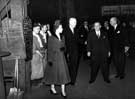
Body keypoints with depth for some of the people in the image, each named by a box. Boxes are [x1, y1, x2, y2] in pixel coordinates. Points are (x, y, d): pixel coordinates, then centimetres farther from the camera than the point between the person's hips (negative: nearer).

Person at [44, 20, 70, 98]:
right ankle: (52, 88, 28)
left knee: (63, 73, 1)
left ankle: (63, 91, 6)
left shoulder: (62, 37, 9)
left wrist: (63, 49, -7)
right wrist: (50, 60, -12)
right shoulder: (51, 38, -8)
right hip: (54, 57, -5)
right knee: (54, 73, 7)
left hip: (62, 57, 5)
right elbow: (49, 50, -8)